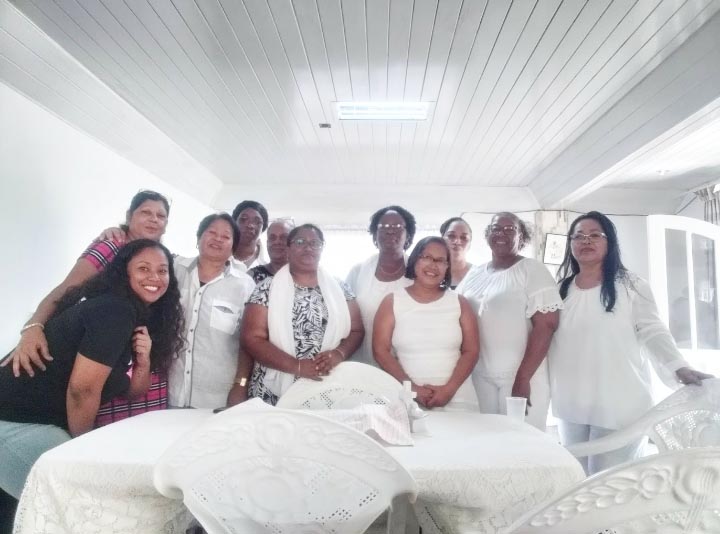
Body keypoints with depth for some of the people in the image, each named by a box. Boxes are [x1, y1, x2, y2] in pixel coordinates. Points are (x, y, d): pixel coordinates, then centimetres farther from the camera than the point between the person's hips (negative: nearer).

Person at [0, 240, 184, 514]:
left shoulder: (140, 317, 8)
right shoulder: (114, 310, -21)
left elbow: (132, 391, 9)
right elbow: (82, 389, -23)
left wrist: (144, 361, -11)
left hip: (43, 419, 9)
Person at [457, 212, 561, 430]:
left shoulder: (532, 270, -4)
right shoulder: (474, 274, 11)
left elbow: (545, 326, -12)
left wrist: (523, 378, -17)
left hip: (520, 377, -4)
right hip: (478, 377, 4)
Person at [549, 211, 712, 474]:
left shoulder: (630, 285, -3)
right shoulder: (561, 290, 9)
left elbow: (653, 332, -8)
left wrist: (680, 368, -23)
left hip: (618, 403, -4)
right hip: (571, 404, 5)